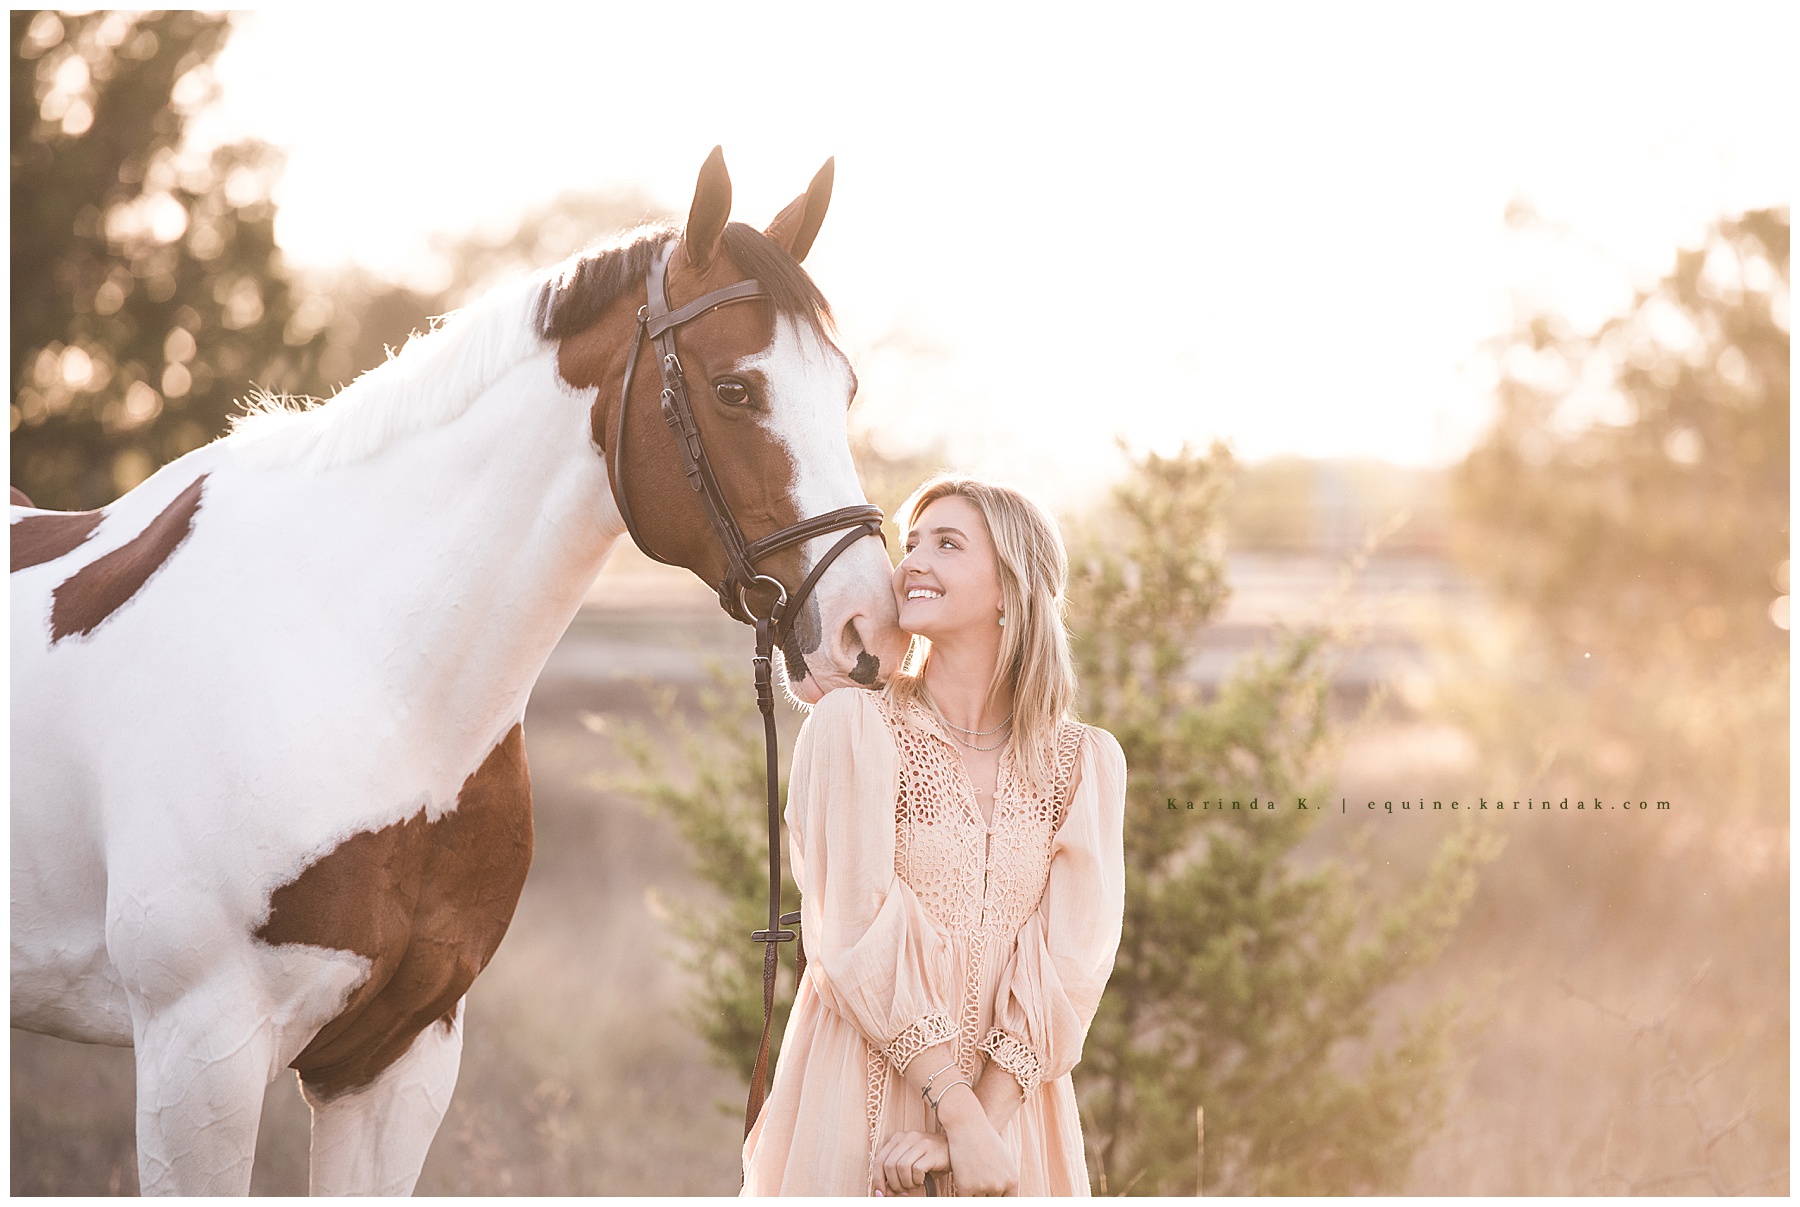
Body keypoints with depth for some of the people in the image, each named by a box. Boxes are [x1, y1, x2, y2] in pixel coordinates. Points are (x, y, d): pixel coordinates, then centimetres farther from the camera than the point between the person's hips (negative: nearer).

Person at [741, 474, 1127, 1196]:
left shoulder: (1086, 764, 3)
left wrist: (975, 1124, -18)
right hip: (863, 1103, -2)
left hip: (1008, 1111, 2)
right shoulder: (853, 726, -6)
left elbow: (1070, 968, -6)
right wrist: (963, 1120, -18)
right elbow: (861, 945, -12)